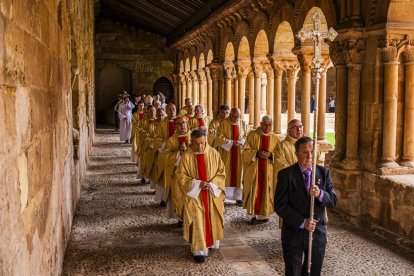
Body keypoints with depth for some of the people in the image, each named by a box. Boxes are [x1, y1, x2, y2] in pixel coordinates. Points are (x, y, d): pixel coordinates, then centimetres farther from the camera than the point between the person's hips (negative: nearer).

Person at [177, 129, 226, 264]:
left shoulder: (213, 153, -6)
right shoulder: (186, 156, -10)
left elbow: (221, 172, -1)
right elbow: (181, 176, -8)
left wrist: (212, 183, -16)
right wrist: (197, 184, -19)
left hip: (212, 193, 2)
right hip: (195, 193, -2)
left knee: (213, 219, 14)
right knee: (197, 221, -6)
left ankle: (211, 243, 35)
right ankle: (199, 250, 1)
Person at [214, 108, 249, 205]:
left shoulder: (243, 124, 5)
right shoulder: (224, 124, -5)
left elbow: (247, 136, 6)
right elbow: (219, 138, -9)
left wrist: (240, 142, -13)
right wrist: (231, 142, -17)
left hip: (239, 154, 2)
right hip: (226, 153, -2)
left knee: (238, 174, 2)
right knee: (225, 174, 0)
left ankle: (239, 197, 8)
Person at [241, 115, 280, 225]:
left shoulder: (275, 138, 3)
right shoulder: (252, 135, -2)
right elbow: (245, 151, -4)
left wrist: (270, 155, -15)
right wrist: (257, 153, -18)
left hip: (268, 171, 2)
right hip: (254, 170, -2)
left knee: (266, 192, 5)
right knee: (254, 192, 1)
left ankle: (263, 214, 18)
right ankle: (253, 214, 11)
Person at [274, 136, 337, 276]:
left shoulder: (324, 172, 1)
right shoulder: (286, 175, -10)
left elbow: (333, 201, -3)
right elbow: (280, 206, -13)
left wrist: (320, 194, -24)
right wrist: (302, 222, -19)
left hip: (318, 233, 3)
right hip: (294, 234, -3)